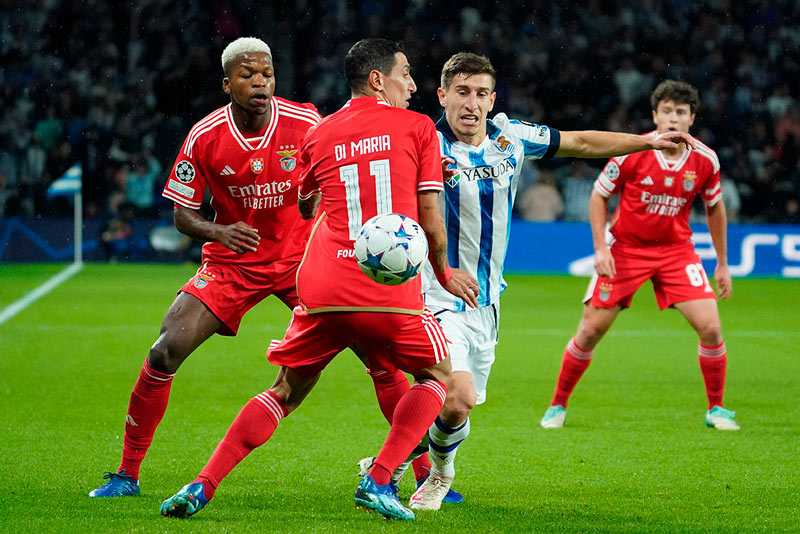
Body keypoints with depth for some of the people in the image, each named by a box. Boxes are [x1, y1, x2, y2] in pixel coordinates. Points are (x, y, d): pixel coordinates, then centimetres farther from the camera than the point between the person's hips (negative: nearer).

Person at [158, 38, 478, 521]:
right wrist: (444, 273, 20)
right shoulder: (418, 128, 5)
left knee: (286, 393, 17)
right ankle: (379, 481, 1)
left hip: (322, 290, 3)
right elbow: (431, 223, 4)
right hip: (391, 293, -3)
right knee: (437, 376, 18)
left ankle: (203, 486, 5)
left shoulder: (318, 135, 15)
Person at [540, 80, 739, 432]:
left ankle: (716, 409, 6)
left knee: (710, 327, -12)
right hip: (625, 248, -2)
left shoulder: (704, 160, -9)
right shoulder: (631, 152, -16)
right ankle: (558, 406, 14)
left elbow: (714, 207, 8)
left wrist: (723, 264, 10)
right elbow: (599, 195, -3)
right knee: (590, 330, -4)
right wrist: (600, 248, -12)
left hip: (676, 249, 2)